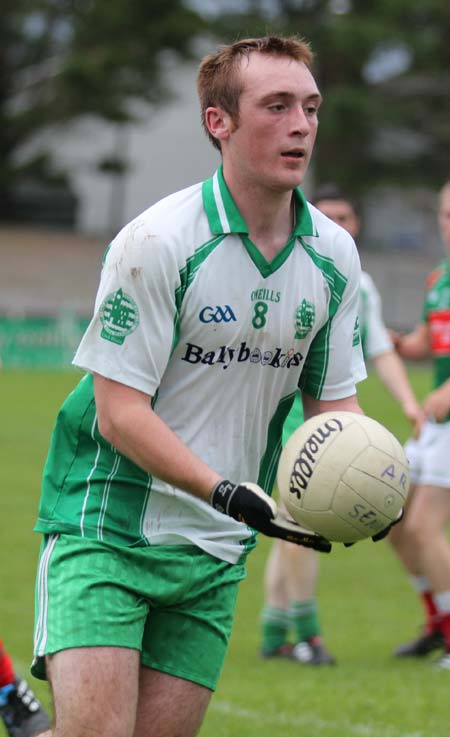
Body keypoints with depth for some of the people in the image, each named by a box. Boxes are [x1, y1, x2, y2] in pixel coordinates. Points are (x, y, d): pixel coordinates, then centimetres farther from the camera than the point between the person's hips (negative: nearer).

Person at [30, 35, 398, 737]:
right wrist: (225, 490, -28)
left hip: (216, 550, 6)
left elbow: (333, 399, 12)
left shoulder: (334, 254, 3)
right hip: (107, 529, -6)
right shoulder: (155, 242, -15)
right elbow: (119, 413, -16)